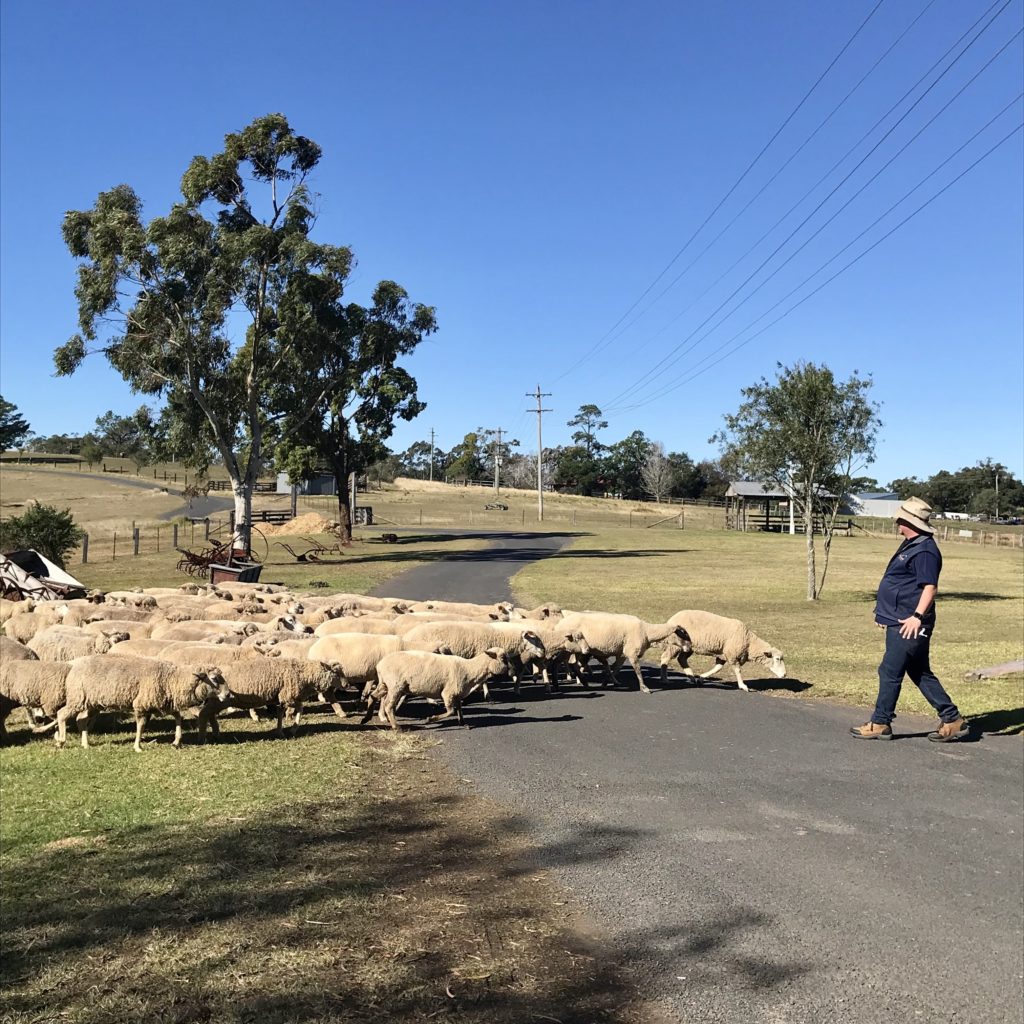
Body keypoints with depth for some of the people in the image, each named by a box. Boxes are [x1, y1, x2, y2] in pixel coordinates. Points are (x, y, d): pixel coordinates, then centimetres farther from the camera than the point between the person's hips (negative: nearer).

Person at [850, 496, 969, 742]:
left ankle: (880, 724, 8)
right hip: (898, 621, 11)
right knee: (921, 674, 15)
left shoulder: (924, 551, -17)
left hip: (909, 626, -11)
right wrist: (887, 614, 28)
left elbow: (930, 586, -24)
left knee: (890, 672, -2)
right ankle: (953, 720, 20)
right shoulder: (910, 545, 16)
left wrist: (917, 616, -31)